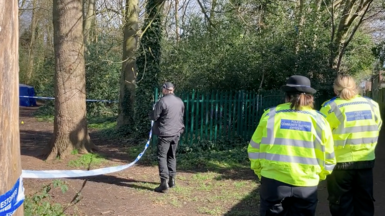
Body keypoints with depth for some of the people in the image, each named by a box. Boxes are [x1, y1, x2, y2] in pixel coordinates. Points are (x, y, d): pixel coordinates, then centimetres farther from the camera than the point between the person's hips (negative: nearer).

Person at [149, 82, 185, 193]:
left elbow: (154, 116, -11)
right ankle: (172, 180, 24)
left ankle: (164, 182, -8)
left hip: (165, 134, -6)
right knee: (172, 156, 18)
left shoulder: (162, 101, -14)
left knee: (162, 157, -1)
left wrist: (152, 112, 10)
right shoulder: (180, 101, 5)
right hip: (176, 133, 6)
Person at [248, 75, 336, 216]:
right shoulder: (319, 121, 1)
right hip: (306, 186, 1)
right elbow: (328, 160, 6)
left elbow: (254, 149, 3)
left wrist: (260, 173, 17)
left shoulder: (270, 115, -2)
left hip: (273, 182, 0)